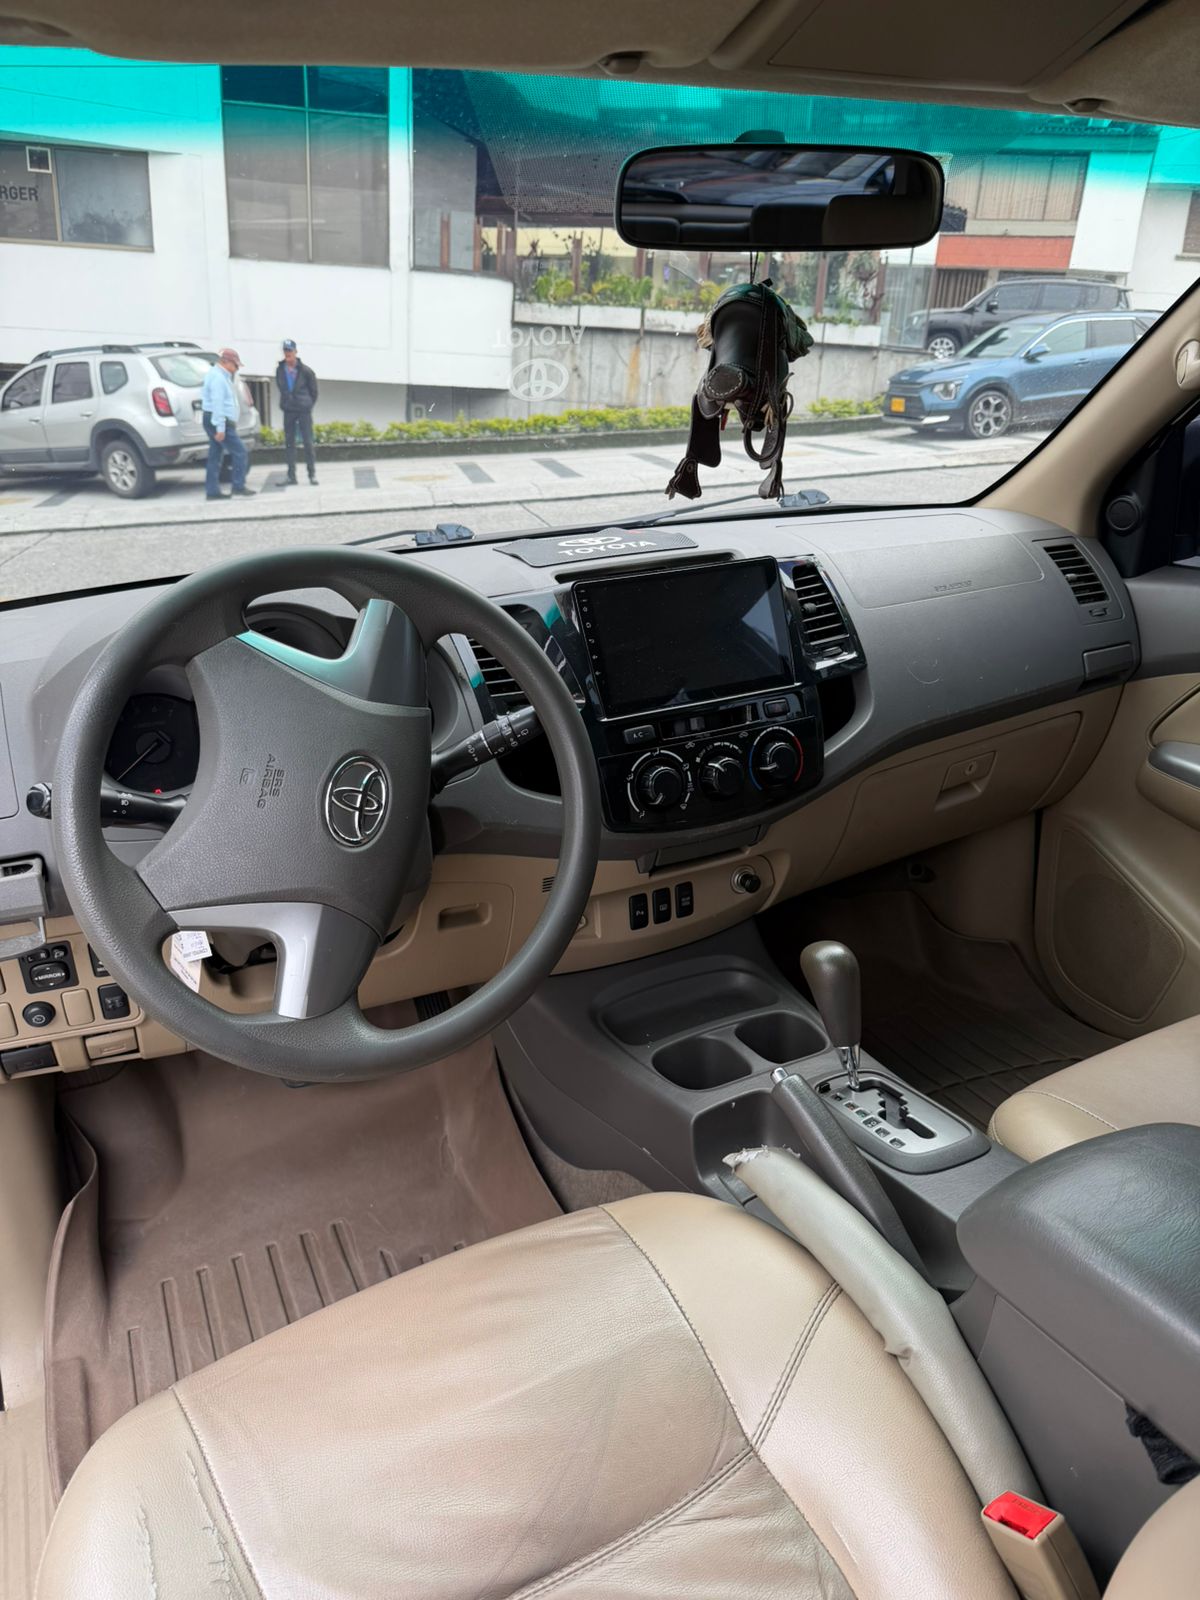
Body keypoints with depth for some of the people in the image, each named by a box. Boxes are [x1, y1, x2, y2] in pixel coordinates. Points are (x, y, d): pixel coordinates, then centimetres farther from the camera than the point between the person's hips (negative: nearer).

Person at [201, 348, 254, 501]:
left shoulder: (221, 375, 18)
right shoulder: (218, 378, -15)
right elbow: (217, 404, -22)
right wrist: (220, 428, -25)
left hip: (215, 421, 11)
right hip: (219, 421, -11)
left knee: (215, 455, 9)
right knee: (239, 452, -7)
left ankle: (212, 491, 9)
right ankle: (238, 486, -4)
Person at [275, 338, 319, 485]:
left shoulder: (305, 371, -6)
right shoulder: (280, 370, 4)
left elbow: (314, 391, 3)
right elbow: (282, 389, 16)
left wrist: (308, 405, 6)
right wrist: (285, 403, 11)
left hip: (304, 411, -4)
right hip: (288, 411, 4)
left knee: (307, 442, -5)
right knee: (289, 443, 3)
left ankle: (312, 474, 2)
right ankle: (291, 475, 7)